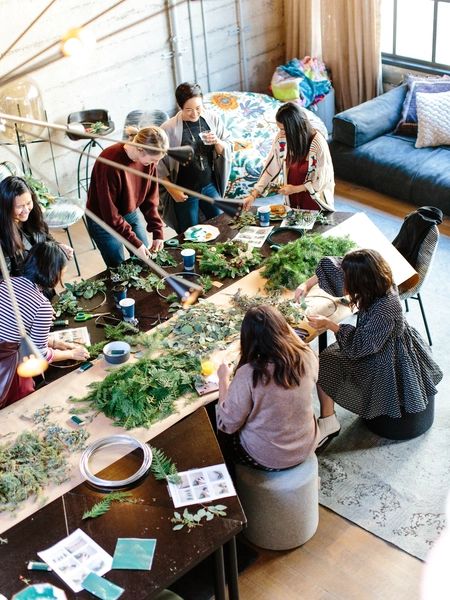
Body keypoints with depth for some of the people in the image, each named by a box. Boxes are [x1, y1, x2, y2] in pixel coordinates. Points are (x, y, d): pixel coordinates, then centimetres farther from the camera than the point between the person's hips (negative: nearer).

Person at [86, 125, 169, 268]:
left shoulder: (148, 158, -14)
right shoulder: (110, 162, -33)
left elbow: (150, 198, -3)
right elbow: (110, 213, -27)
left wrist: (158, 232, -10)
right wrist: (135, 243, -25)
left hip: (132, 214, 6)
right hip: (105, 220, -6)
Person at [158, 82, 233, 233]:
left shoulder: (213, 119, -6)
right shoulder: (168, 129, -17)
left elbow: (227, 150, 2)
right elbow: (159, 164, -10)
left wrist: (217, 142, -20)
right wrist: (172, 190, -12)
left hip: (210, 186, 4)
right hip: (185, 191, -3)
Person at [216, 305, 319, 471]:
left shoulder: (248, 375, -33)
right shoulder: (308, 358, -19)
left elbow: (227, 425, -19)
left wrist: (223, 379, -9)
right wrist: (289, 331, 15)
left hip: (266, 458, -5)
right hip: (306, 447, 5)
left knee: (222, 437, 25)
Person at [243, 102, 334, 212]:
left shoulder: (318, 144, -28)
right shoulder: (282, 138, -15)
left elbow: (323, 179, -19)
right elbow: (271, 167, -8)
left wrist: (295, 189, -20)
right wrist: (254, 194, -15)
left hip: (314, 198, -4)